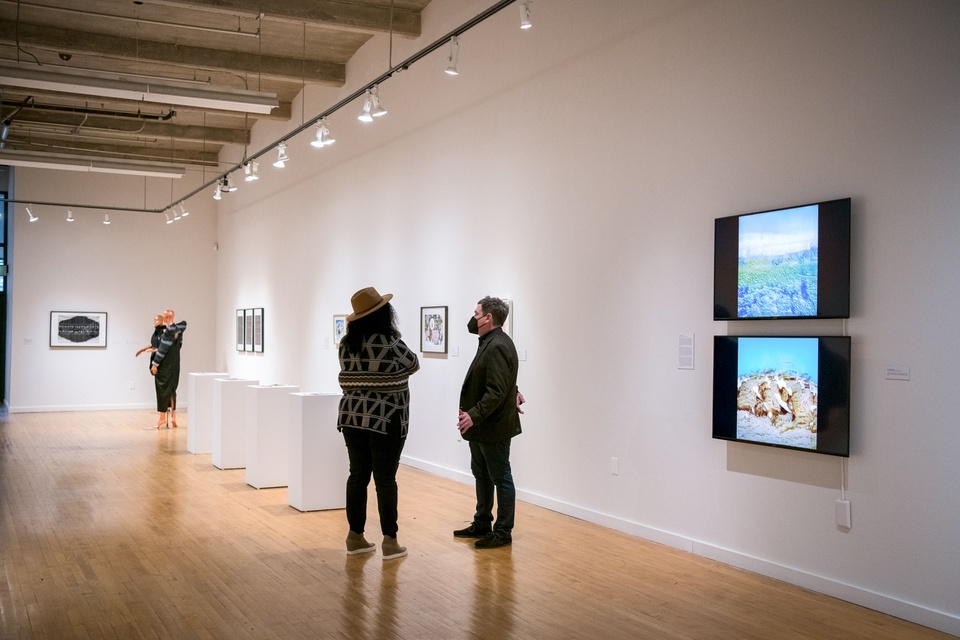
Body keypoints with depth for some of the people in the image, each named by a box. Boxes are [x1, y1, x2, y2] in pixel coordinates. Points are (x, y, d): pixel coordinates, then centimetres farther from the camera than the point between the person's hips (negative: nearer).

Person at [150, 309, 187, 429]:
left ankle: (163, 417, 0)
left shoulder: (168, 331, -18)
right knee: (172, 389, 15)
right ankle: (173, 415, 17)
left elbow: (162, 349, -20)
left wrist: (155, 364, -15)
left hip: (165, 365, -8)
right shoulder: (178, 329, 4)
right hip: (175, 365, 8)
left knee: (163, 389, -2)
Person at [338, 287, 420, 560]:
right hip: (386, 420, -5)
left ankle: (355, 536, 17)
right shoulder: (390, 343, -13)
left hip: (353, 417, 6)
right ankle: (389, 540, 4)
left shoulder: (346, 343, 4)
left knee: (357, 475, 11)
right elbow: (413, 364, 4)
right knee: (385, 479, 0)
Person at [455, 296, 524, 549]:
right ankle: (482, 524, 31)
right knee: (481, 475, 19)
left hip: (494, 428, -11)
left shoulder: (498, 346, -20)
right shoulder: (489, 342, 12)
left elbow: (496, 392, -27)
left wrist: (475, 415, -31)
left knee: (501, 478, 1)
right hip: (481, 426, 11)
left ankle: (503, 532, 10)